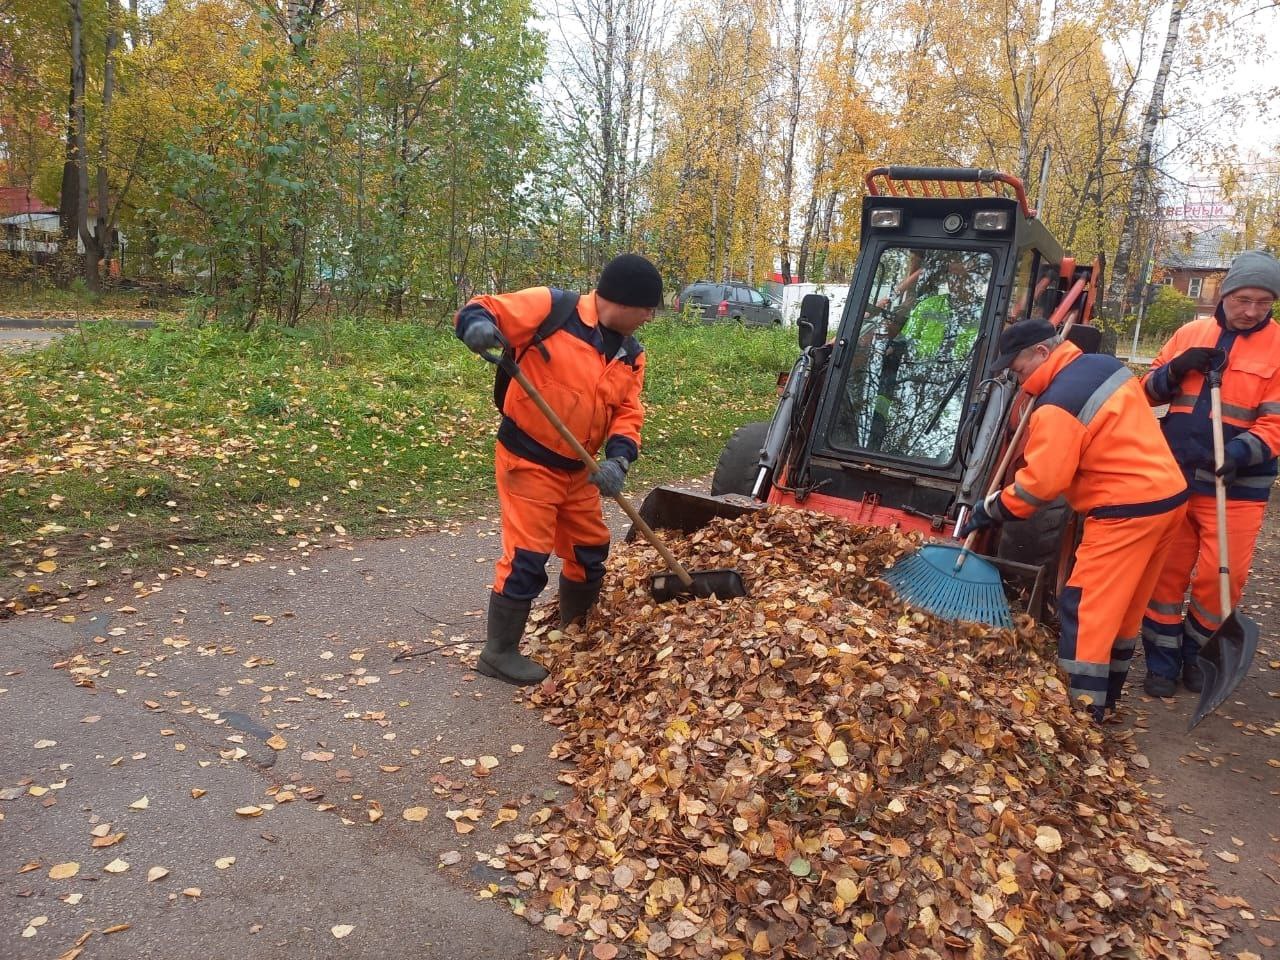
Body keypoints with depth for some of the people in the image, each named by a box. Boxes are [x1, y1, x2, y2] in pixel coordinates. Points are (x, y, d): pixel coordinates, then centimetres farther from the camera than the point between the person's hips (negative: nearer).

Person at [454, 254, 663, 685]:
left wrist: (618, 459, -18)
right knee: (527, 556, -7)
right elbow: (481, 310, -14)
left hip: (577, 470, 8)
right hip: (527, 461, -8)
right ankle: (499, 652, 10)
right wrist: (479, 324, -39)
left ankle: (575, 631, 41)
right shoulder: (552, 307, -15)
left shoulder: (630, 356, 5)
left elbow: (627, 413, 2)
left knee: (590, 549, 18)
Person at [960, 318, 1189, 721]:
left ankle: (1083, 708, 0)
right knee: (1124, 608, 17)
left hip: (1126, 511, -10)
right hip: (1168, 495, 10)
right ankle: (1106, 697, 29)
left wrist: (991, 510, -6)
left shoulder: (1058, 405, -19)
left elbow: (1041, 482, -18)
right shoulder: (1107, 365, 10)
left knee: (1085, 609, -3)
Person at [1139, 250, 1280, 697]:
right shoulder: (1190, 333, 6)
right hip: (1174, 477, 3)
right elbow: (1149, 391, 10)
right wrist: (1177, 369, -10)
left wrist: (1241, 452, -27)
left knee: (1221, 577, 0)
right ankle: (1162, 662, 21)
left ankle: (1196, 652, 25)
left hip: (1236, 485, -2)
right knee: (1166, 572, 8)